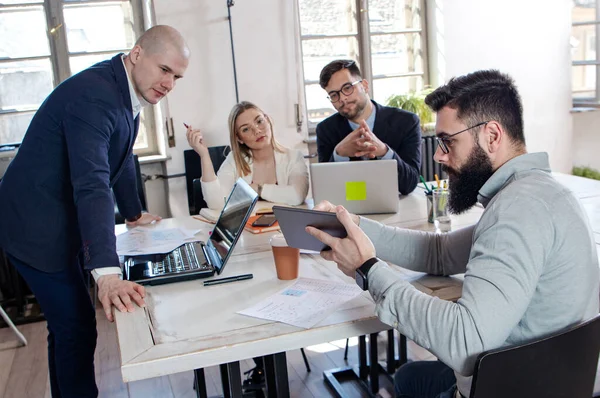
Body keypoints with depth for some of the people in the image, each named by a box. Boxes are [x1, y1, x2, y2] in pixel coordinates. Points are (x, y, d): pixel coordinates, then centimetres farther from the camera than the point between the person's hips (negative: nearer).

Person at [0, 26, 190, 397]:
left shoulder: (128, 90, 4)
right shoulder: (94, 95, -27)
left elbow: (121, 159, 17)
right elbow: (92, 185, -38)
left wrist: (134, 213, 26)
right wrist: (108, 272, -45)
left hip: (59, 222, 10)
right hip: (37, 226, -9)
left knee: (68, 324, 19)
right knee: (78, 328, -6)